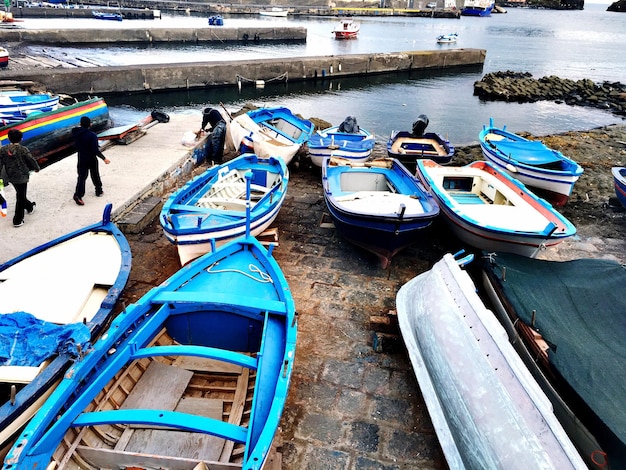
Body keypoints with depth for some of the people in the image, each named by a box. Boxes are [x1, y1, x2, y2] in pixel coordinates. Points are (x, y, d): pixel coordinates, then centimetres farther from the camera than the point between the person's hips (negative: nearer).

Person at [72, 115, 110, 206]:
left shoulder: (76, 133, -5)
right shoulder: (92, 135, -21)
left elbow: (76, 146, 7)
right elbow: (95, 150, -23)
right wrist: (104, 158, -15)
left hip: (81, 159, 3)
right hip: (92, 159, -3)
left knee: (81, 176, 4)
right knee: (95, 175, 16)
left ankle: (78, 195, -10)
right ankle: (99, 191, 31)